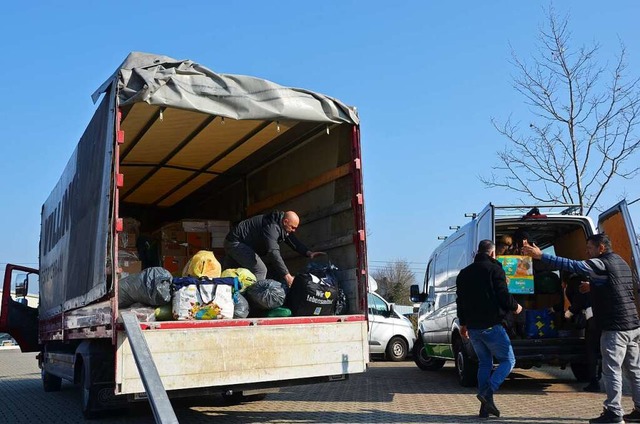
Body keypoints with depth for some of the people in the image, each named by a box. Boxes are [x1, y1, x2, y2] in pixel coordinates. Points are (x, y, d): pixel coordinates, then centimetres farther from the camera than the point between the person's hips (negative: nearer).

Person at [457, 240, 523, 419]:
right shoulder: (495, 269, -7)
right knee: (508, 360, 5)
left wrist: (463, 323, 27)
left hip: (472, 328, 7)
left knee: (484, 363, 14)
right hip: (491, 326, -7)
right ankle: (488, 392, -14)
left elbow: (460, 301, 18)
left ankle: (485, 407, 9)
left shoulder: (464, 273, 14)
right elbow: (503, 296, -14)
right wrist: (515, 307, 7)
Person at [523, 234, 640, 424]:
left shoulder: (602, 263, -12)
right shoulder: (620, 262, 17)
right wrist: (592, 287, 21)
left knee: (611, 370, -6)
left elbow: (572, 265, -23)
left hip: (616, 326, -10)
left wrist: (540, 255, -24)